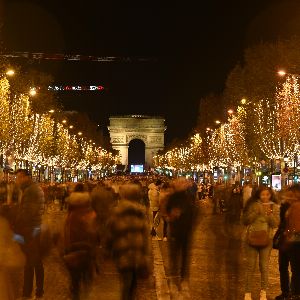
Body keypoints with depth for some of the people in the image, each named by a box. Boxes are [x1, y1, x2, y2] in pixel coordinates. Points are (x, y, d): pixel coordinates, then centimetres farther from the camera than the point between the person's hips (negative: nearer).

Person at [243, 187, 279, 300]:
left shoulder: (274, 207, 0)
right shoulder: (253, 205, -4)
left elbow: (275, 224, -7)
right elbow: (245, 221, -7)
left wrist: (269, 213, -22)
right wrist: (256, 212, -19)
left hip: (266, 240, 1)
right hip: (252, 238, -1)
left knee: (264, 266, 8)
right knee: (250, 266, 5)